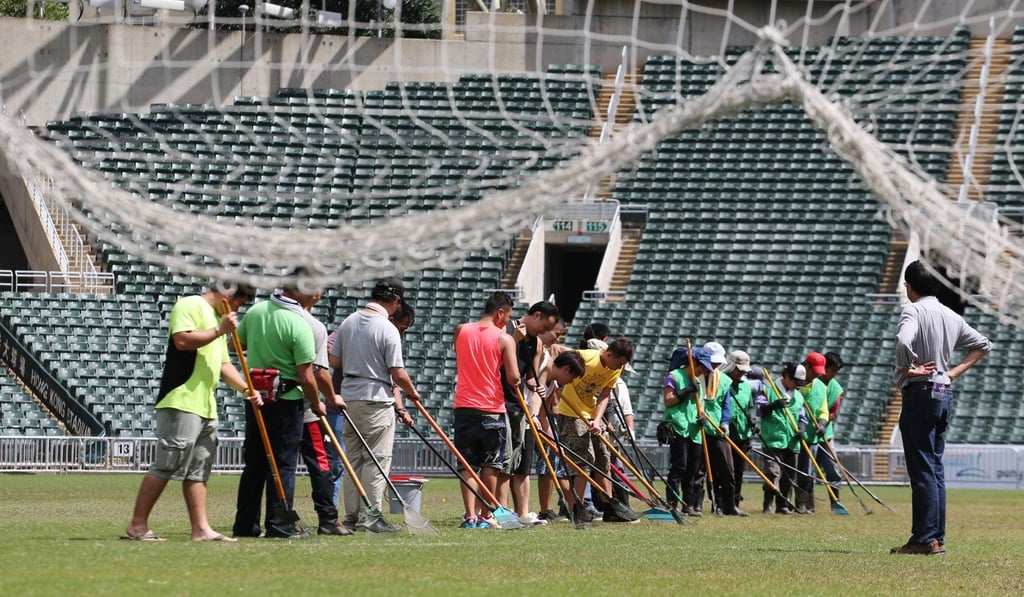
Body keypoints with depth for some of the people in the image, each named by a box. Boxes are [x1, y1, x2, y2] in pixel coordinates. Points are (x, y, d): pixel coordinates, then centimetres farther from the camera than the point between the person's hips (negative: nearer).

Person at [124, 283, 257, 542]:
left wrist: (245, 388, 12)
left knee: (198, 470, 7)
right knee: (166, 465, -10)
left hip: (206, 407, 10)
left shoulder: (218, 319, 25)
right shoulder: (190, 306, -5)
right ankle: (137, 525, -7)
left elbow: (223, 364, 26)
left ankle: (201, 528, 6)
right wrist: (219, 330, -16)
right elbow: (183, 340, -21)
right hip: (181, 402, -10)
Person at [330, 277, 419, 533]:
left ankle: (352, 515, 15)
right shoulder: (388, 329, -15)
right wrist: (412, 392, 4)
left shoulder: (348, 323, 5)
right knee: (376, 459, -2)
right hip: (378, 401, -7)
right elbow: (398, 374, -15)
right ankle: (371, 517, -4)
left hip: (349, 397, 7)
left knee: (353, 458, 13)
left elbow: (334, 361, 9)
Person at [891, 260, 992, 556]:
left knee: (922, 470, -7)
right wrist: (955, 372, 15)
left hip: (920, 393, -8)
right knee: (936, 469, 13)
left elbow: (904, 341, -32)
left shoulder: (913, 311, -11)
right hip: (945, 394, 8)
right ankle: (937, 538, 13)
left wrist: (907, 368, -16)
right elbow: (983, 345, 21)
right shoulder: (951, 316, 13)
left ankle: (926, 539, -9)